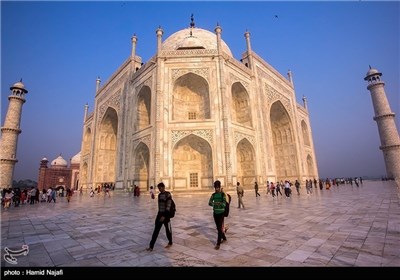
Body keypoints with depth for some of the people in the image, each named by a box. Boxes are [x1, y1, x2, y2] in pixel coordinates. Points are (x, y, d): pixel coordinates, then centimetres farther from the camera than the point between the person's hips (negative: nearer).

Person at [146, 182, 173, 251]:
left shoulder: (168, 195, -15)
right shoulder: (159, 195, 8)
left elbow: (168, 206, -20)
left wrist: (164, 216, -24)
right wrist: (160, 214, 19)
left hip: (166, 215, -6)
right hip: (159, 214, 6)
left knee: (168, 229, 10)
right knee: (156, 230, 4)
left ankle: (170, 243, 32)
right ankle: (151, 246, 9)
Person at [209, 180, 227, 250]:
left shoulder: (223, 194, -10)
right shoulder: (213, 195, 2)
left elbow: (224, 204, -20)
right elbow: (209, 203, -9)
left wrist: (218, 203, -39)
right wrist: (214, 204, -31)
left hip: (221, 213, -5)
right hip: (215, 213, 5)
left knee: (220, 228, -6)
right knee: (218, 227, 16)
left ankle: (218, 244, 3)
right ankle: (224, 238, 39)